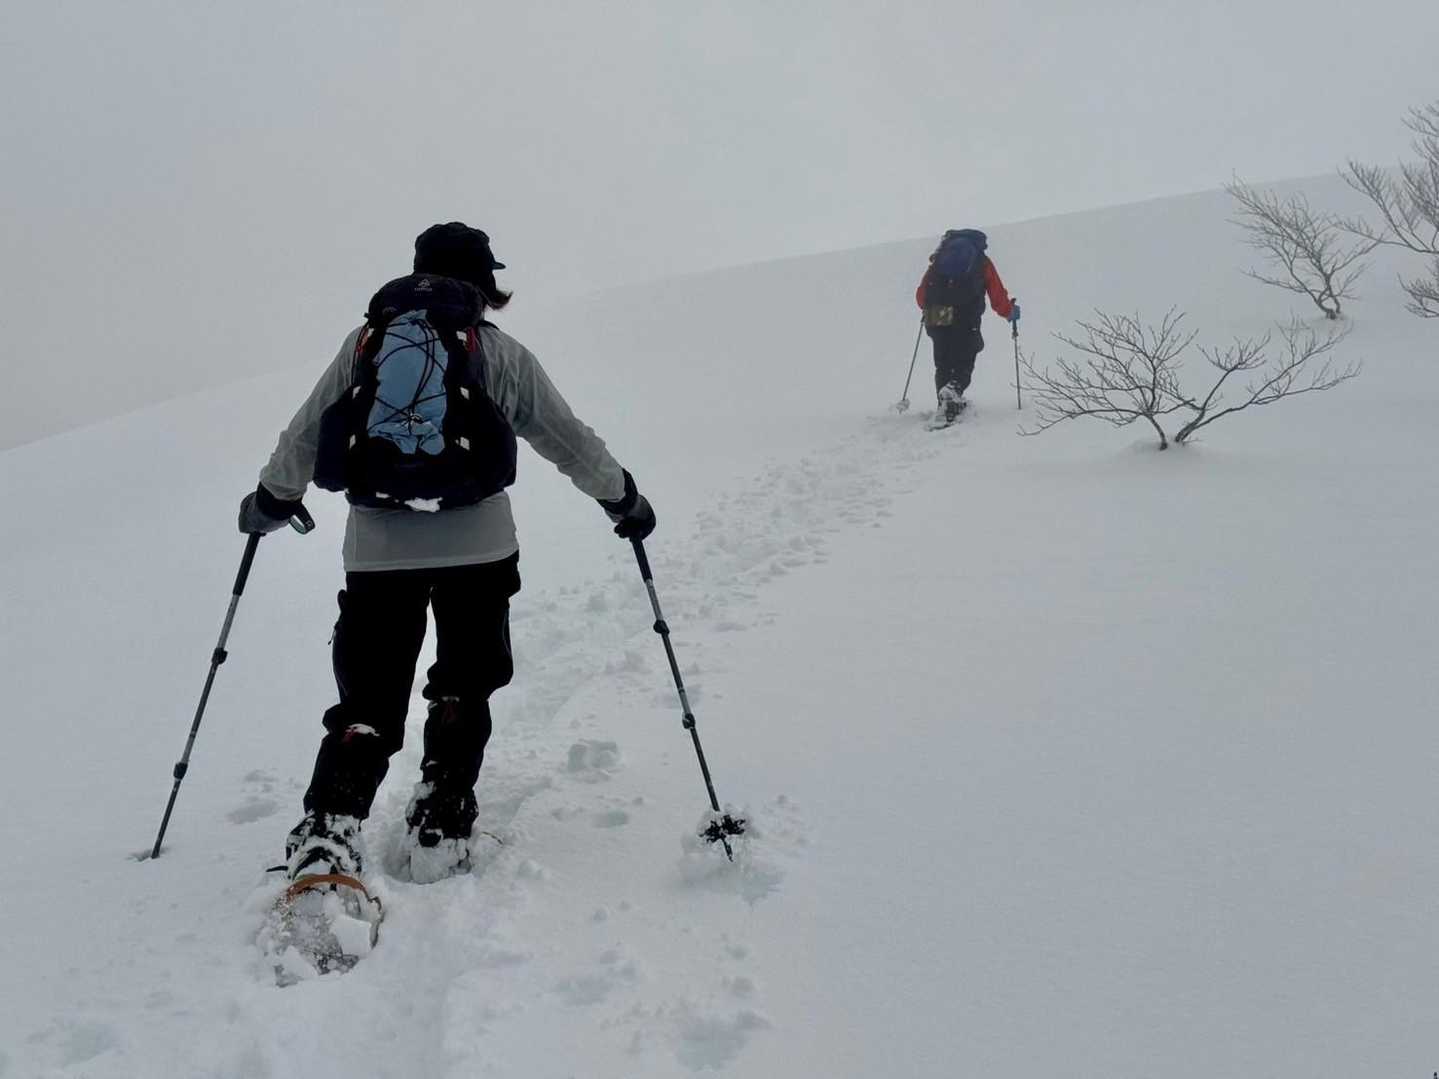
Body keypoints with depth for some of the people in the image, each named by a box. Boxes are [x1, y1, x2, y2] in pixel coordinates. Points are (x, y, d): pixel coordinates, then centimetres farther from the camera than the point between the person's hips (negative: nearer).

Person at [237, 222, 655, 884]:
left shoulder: (364, 341, 10)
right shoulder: (497, 351, 4)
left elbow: (305, 434, 15)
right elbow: (568, 438, 9)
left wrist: (271, 500, 31)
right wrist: (623, 499, 23)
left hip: (376, 546, 2)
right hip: (475, 545, -2)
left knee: (367, 698, 5)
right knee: (462, 689, 16)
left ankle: (326, 837, -13)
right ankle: (440, 830, 10)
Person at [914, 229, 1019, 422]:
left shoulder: (938, 259, 18)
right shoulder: (983, 263, 12)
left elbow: (921, 295, 17)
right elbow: (998, 297, 9)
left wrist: (929, 309, 38)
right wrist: (1010, 312, 29)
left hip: (936, 321, 3)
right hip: (966, 324, -3)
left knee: (943, 365, 17)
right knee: (964, 363, 4)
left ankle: (945, 406, 13)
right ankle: (954, 389, -24)